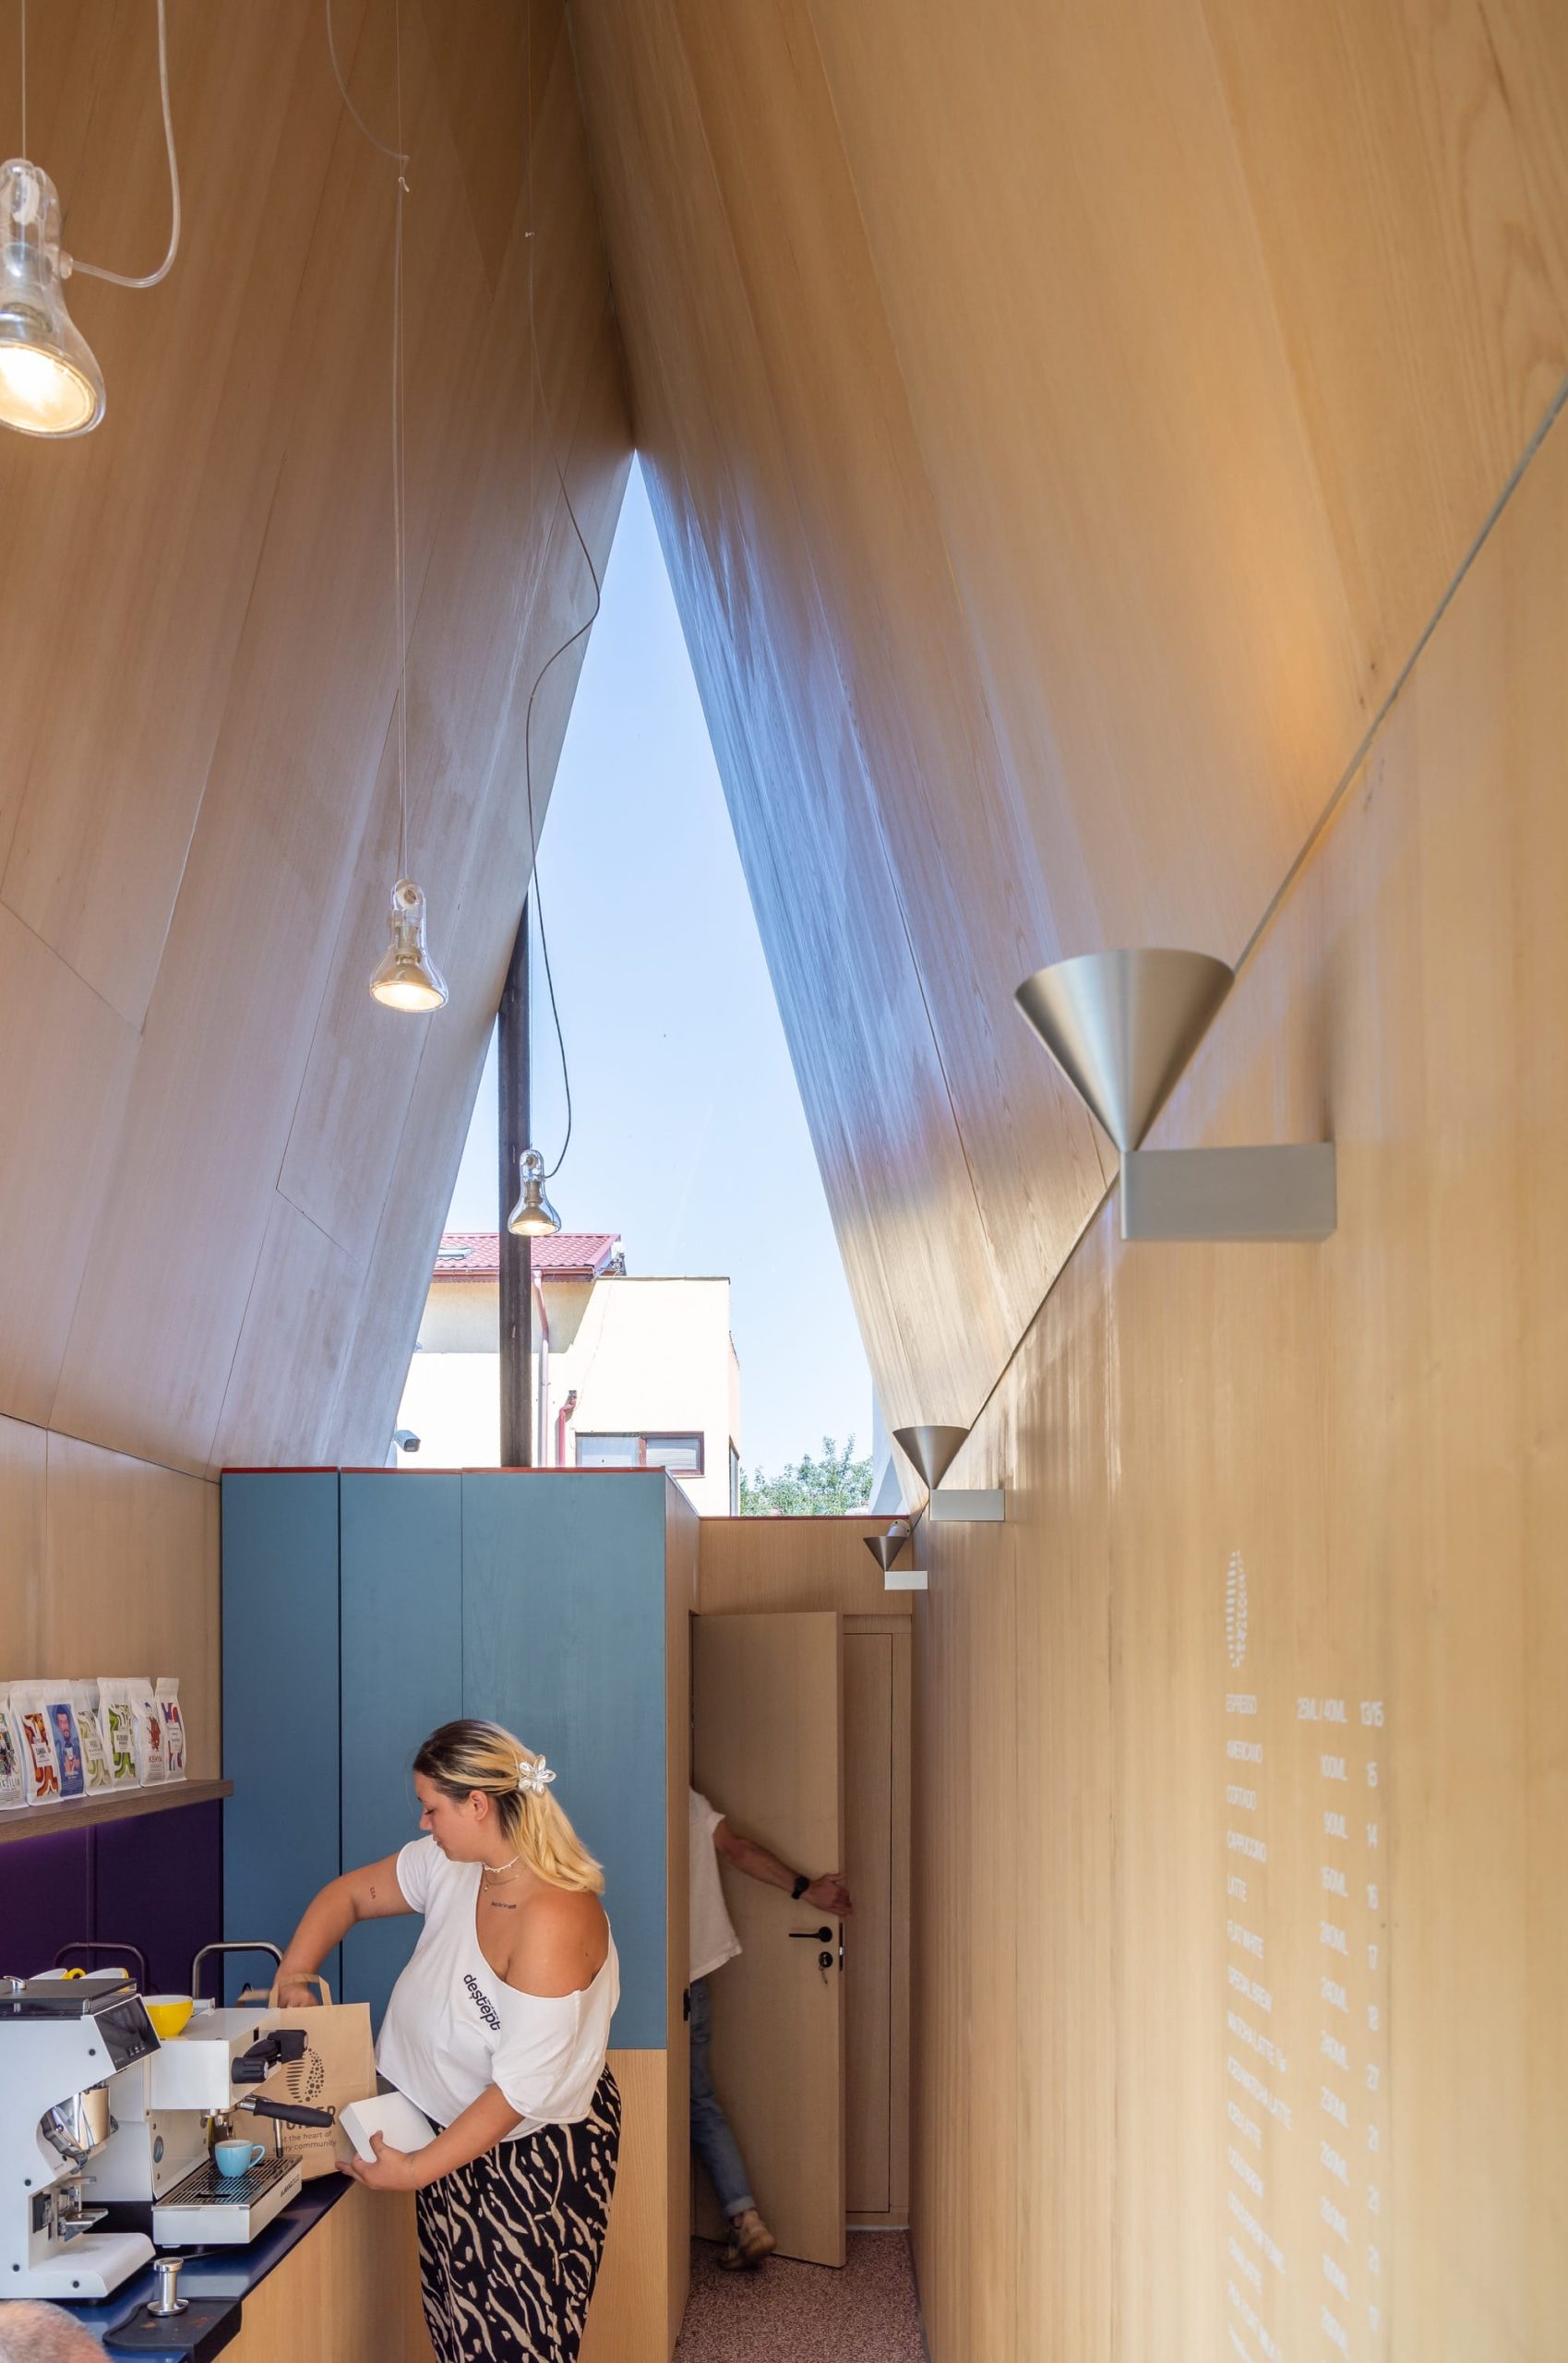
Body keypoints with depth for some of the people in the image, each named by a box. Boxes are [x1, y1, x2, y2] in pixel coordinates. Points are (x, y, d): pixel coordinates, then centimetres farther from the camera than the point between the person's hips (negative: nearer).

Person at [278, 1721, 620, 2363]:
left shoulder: (552, 1919, -30)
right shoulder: (452, 1865, -5)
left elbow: (519, 2091, -26)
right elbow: (351, 1894, 13)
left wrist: (417, 2170, -20)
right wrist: (292, 1978, 0)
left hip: (534, 2155, -8)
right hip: (454, 2132, 8)